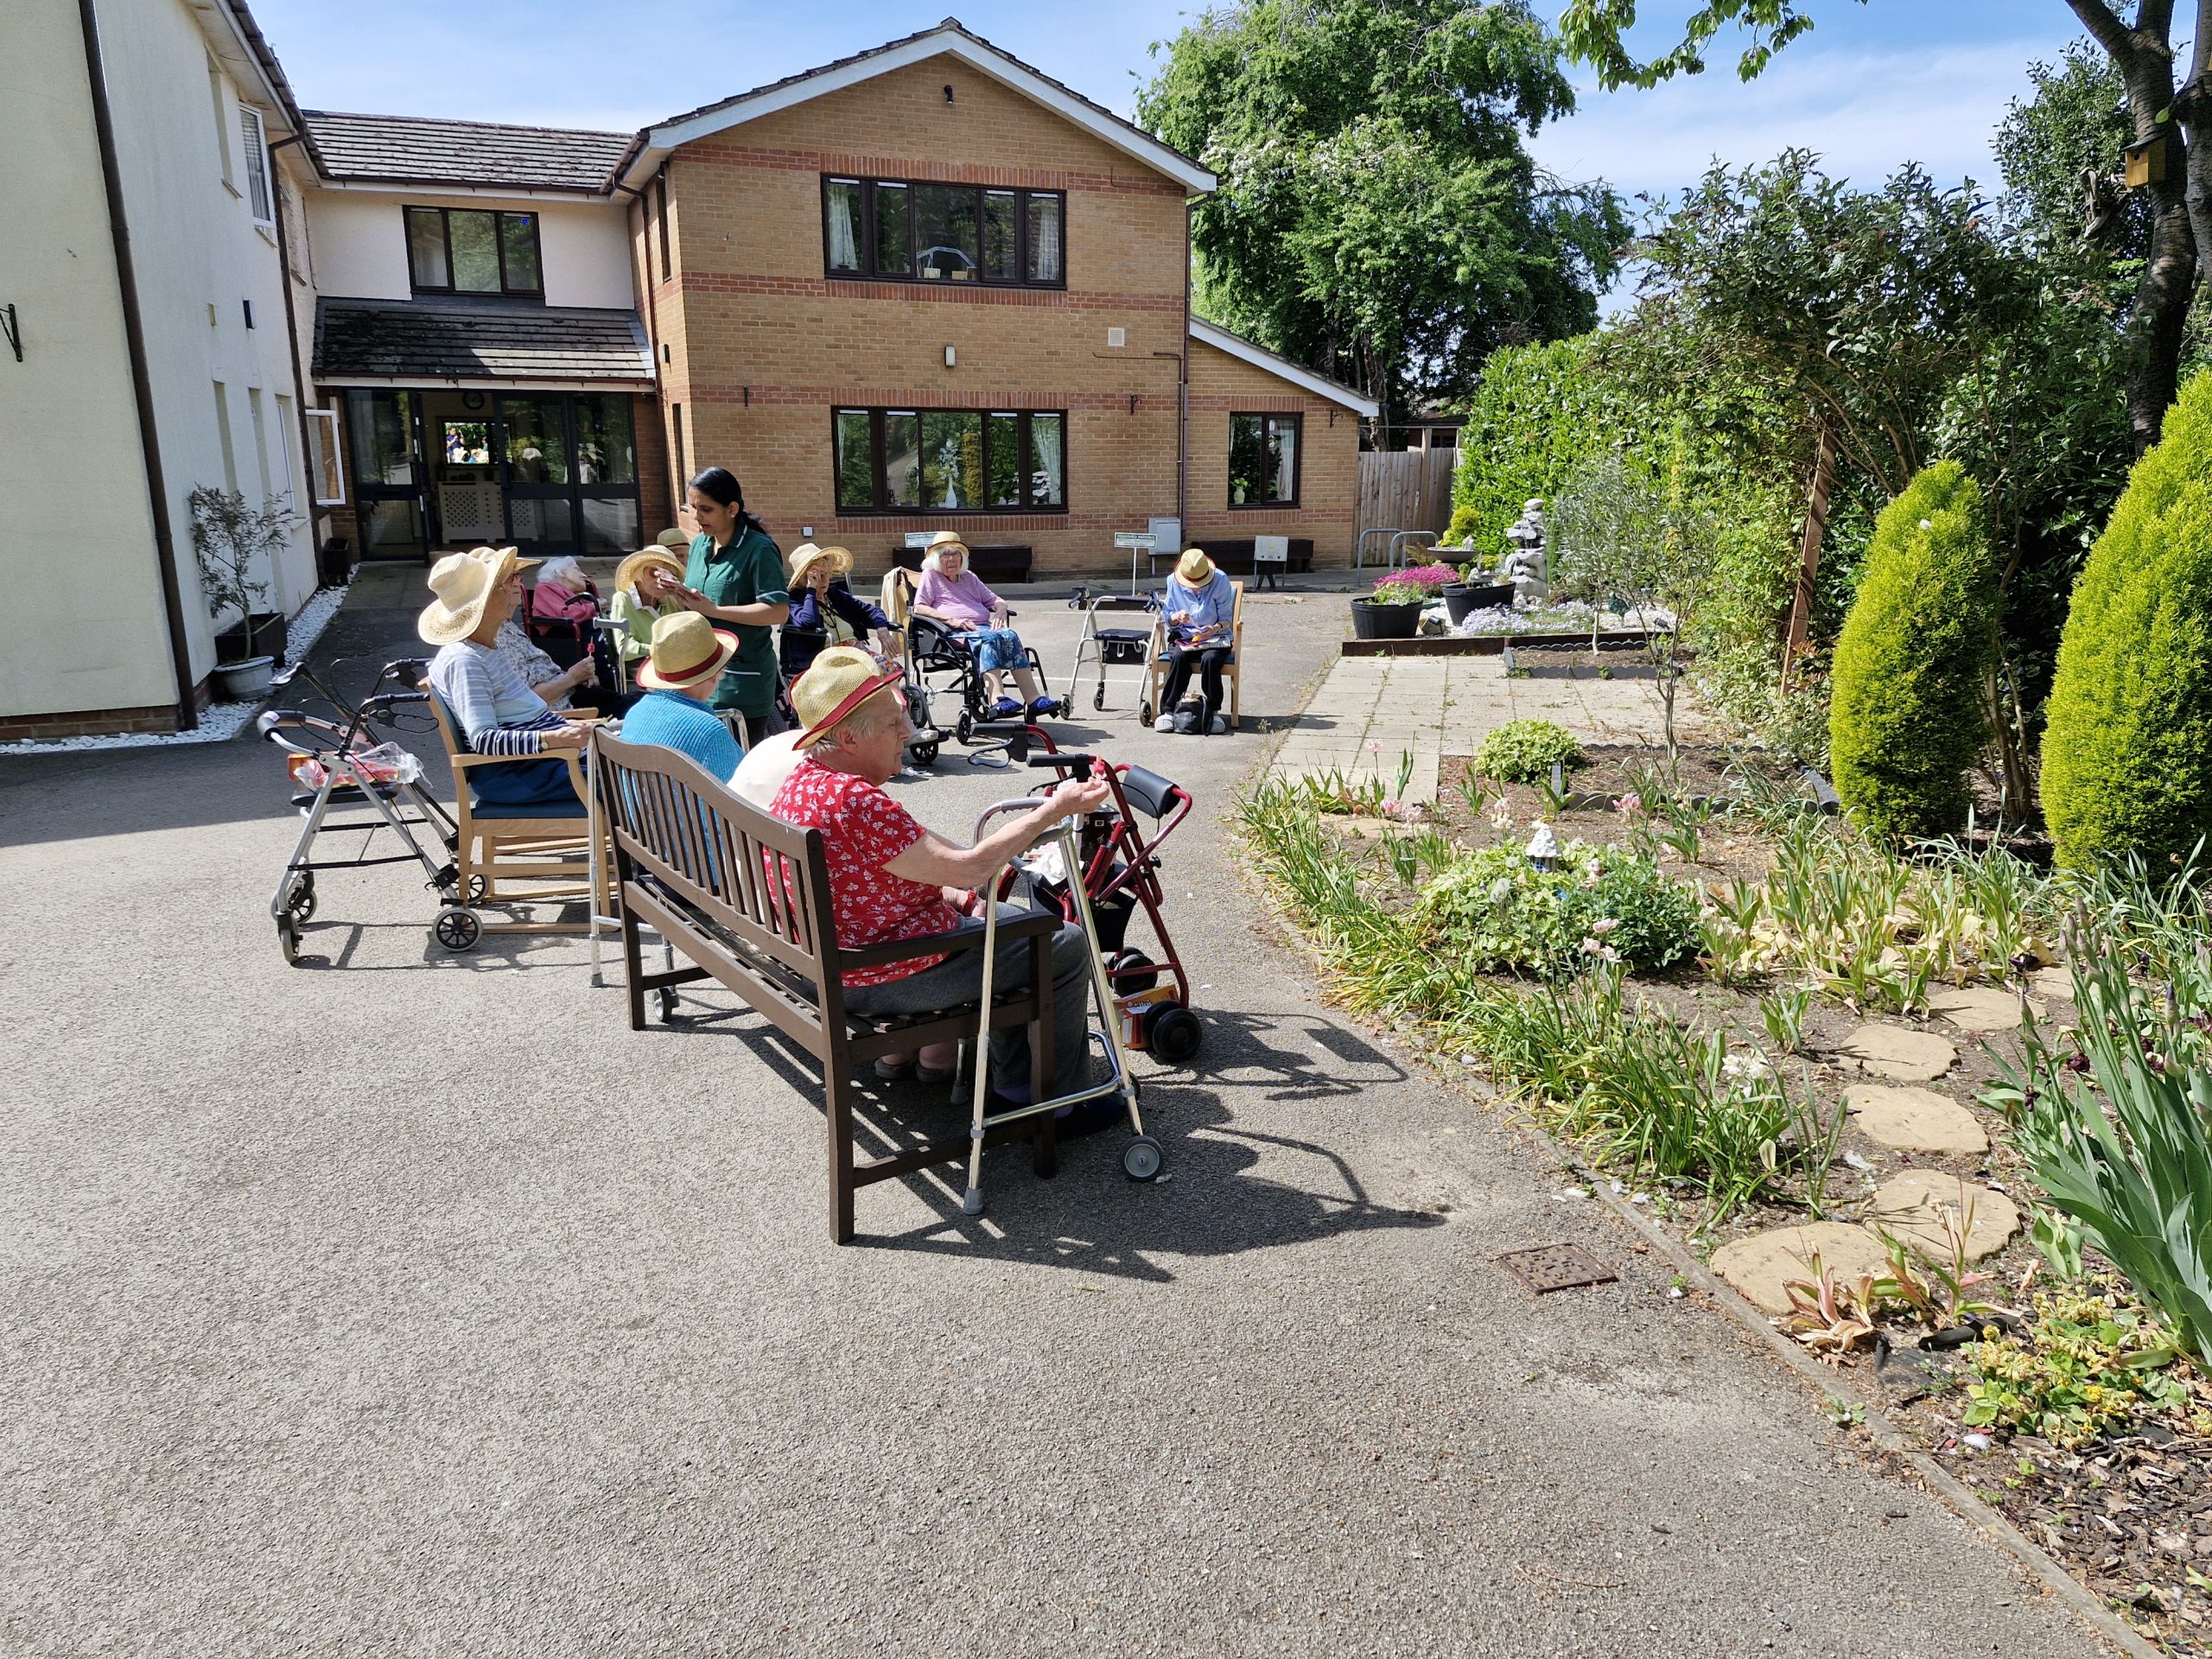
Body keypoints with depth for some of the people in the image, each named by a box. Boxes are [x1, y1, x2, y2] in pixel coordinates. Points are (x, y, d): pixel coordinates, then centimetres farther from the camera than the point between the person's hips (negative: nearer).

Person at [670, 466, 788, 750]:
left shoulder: (758, 550, -11)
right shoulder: (699, 545, 11)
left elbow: (778, 611, -20)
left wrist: (714, 610, -20)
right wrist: (680, 596, -4)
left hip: (743, 679, -7)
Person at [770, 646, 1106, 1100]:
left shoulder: (805, 779, 3)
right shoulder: (856, 802, -30)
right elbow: (968, 867, -26)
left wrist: (955, 898, 4)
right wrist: (1055, 808, -19)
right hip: (884, 981, -10)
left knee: (1016, 920, 27)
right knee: (1068, 946, 0)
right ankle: (1060, 1098, 13)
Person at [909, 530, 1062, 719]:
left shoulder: (969, 577, 31)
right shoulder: (931, 576, 14)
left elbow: (996, 600, 31)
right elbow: (919, 608, 0)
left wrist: (1000, 611, 5)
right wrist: (951, 620, -12)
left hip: (983, 626, 5)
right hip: (955, 633, -5)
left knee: (1010, 636, -28)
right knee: (989, 638, -37)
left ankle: (1033, 699, -41)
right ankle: (998, 700, -56)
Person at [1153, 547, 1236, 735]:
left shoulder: (1220, 581, -8)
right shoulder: (1173, 582, -2)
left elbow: (1226, 618, -4)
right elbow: (1167, 617, 5)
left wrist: (1216, 628, -26)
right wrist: (1177, 617, -19)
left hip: (1214, 637, -1)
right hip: (1183, 636, 1)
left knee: (1210, 658, -35)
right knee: (1179, 656, -33)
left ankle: (1213, 711, -20)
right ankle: (1168, 711, -28)